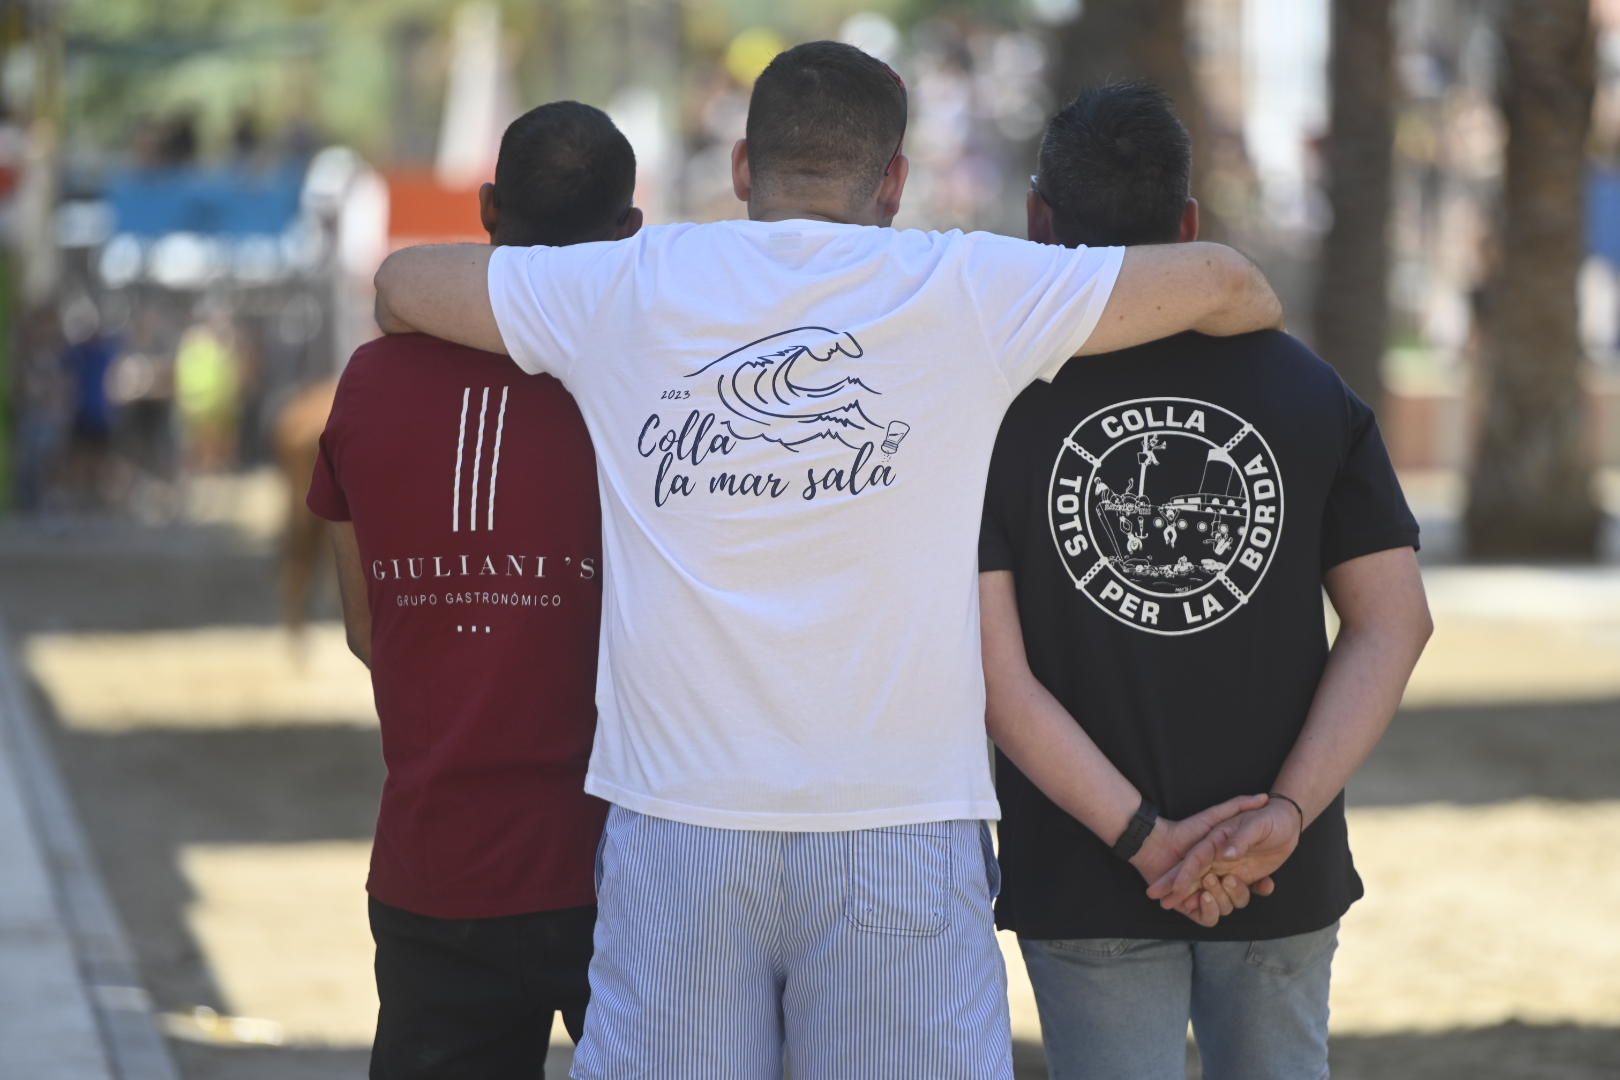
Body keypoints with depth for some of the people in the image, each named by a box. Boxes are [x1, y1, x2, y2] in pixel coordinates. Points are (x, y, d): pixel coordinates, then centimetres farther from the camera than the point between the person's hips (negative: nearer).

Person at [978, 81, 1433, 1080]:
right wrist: (1289, 813, -13)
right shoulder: (1305, 388, 0)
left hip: (1088, 881, -2)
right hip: (1285, 876, 2)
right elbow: (1395, 621, -5)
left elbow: (994, 670, -13)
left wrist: (1141, 839, -14)